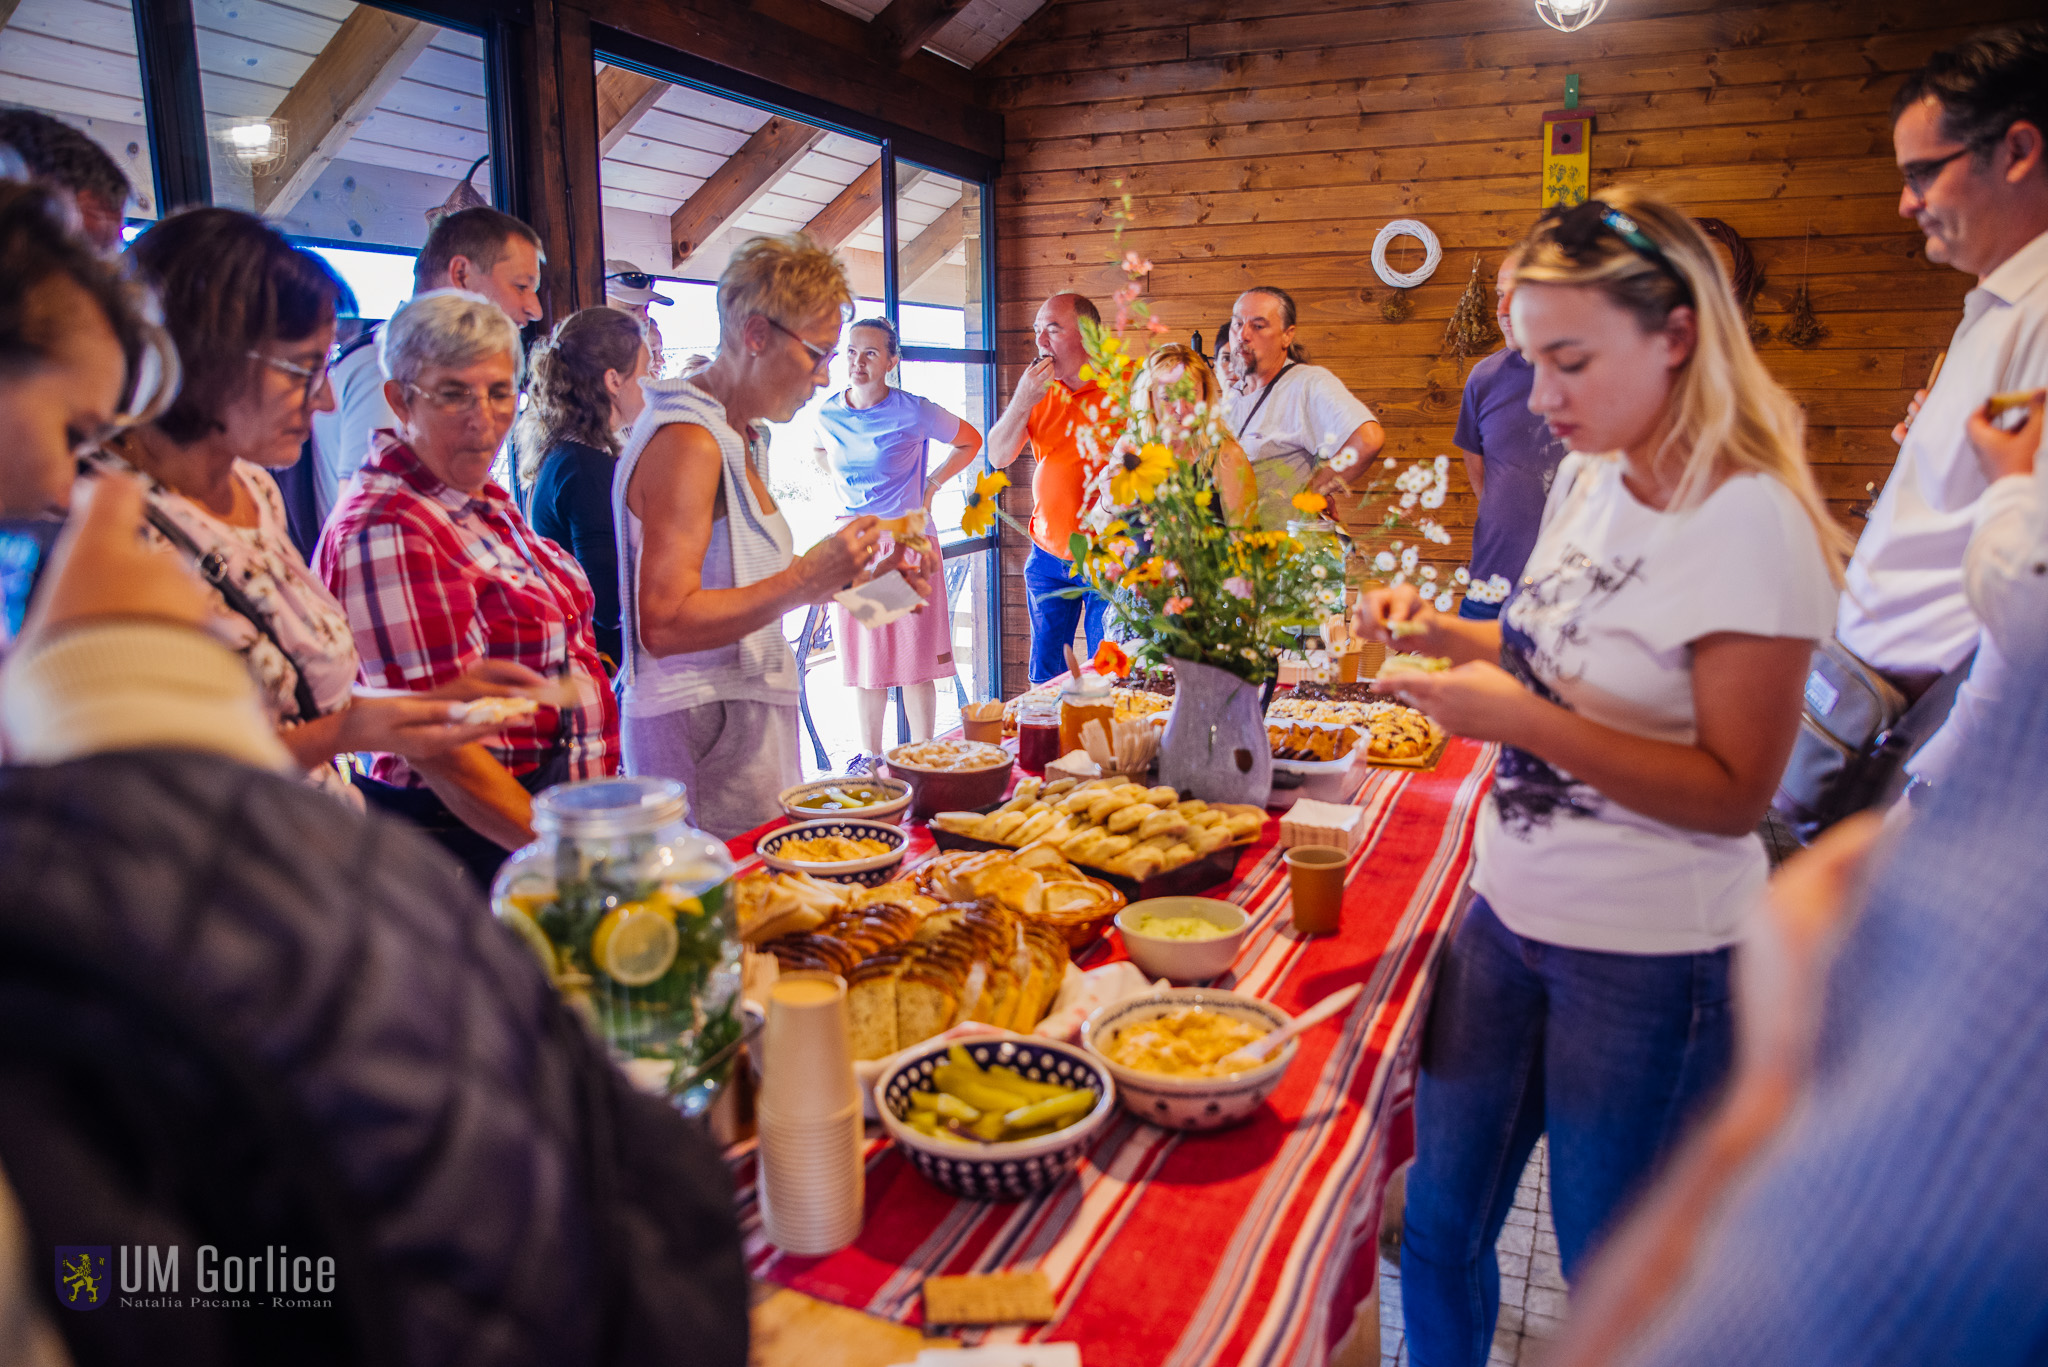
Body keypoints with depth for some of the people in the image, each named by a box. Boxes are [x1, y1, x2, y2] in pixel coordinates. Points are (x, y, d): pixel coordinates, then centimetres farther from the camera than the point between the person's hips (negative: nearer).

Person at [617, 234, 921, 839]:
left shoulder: (739, 437, 16)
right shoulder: (687, 441, -15)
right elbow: (663, 623, -23)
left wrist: (851, 572, 11)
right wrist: (805, 579, -25)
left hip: (749, 716, 9)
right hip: (704, 730, -9)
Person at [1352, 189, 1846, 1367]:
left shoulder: (1751, 523, -19)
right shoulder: (1589, 477, 4)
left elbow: (1735, 793, -20)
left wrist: (1523, 720, -27)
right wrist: (1444, 633, 1)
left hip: (1647, 959, -7)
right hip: (1507, 912, 7)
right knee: (1439, 1225, 17)